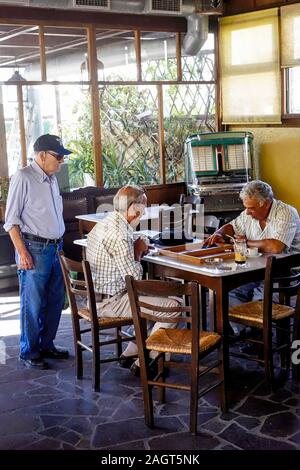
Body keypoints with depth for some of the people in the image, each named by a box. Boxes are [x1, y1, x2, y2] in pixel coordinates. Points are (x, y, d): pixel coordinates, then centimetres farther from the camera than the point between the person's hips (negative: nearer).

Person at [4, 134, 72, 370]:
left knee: (55, 301, 13)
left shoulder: (51, 179, 13)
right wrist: (22, 252, -17)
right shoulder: (23, 178, -11)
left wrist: (59, 245, 18)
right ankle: (29, 352, 14)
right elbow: (11, 220, -12)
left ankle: (46, 345, 28)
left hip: (55, 248, 8)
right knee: (33, 304, 0)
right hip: (34, 250, -8)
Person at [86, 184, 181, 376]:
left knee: (157, 298, 24)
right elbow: (133, 278, -22)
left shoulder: (104, 224, 8)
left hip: (96, 296, 10)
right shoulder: (120, 234, -24)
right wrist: (138, 253, -6)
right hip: (110, 301, -10)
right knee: (174, 307, -10)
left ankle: (130, 354, 23)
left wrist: (137, 251, 4)